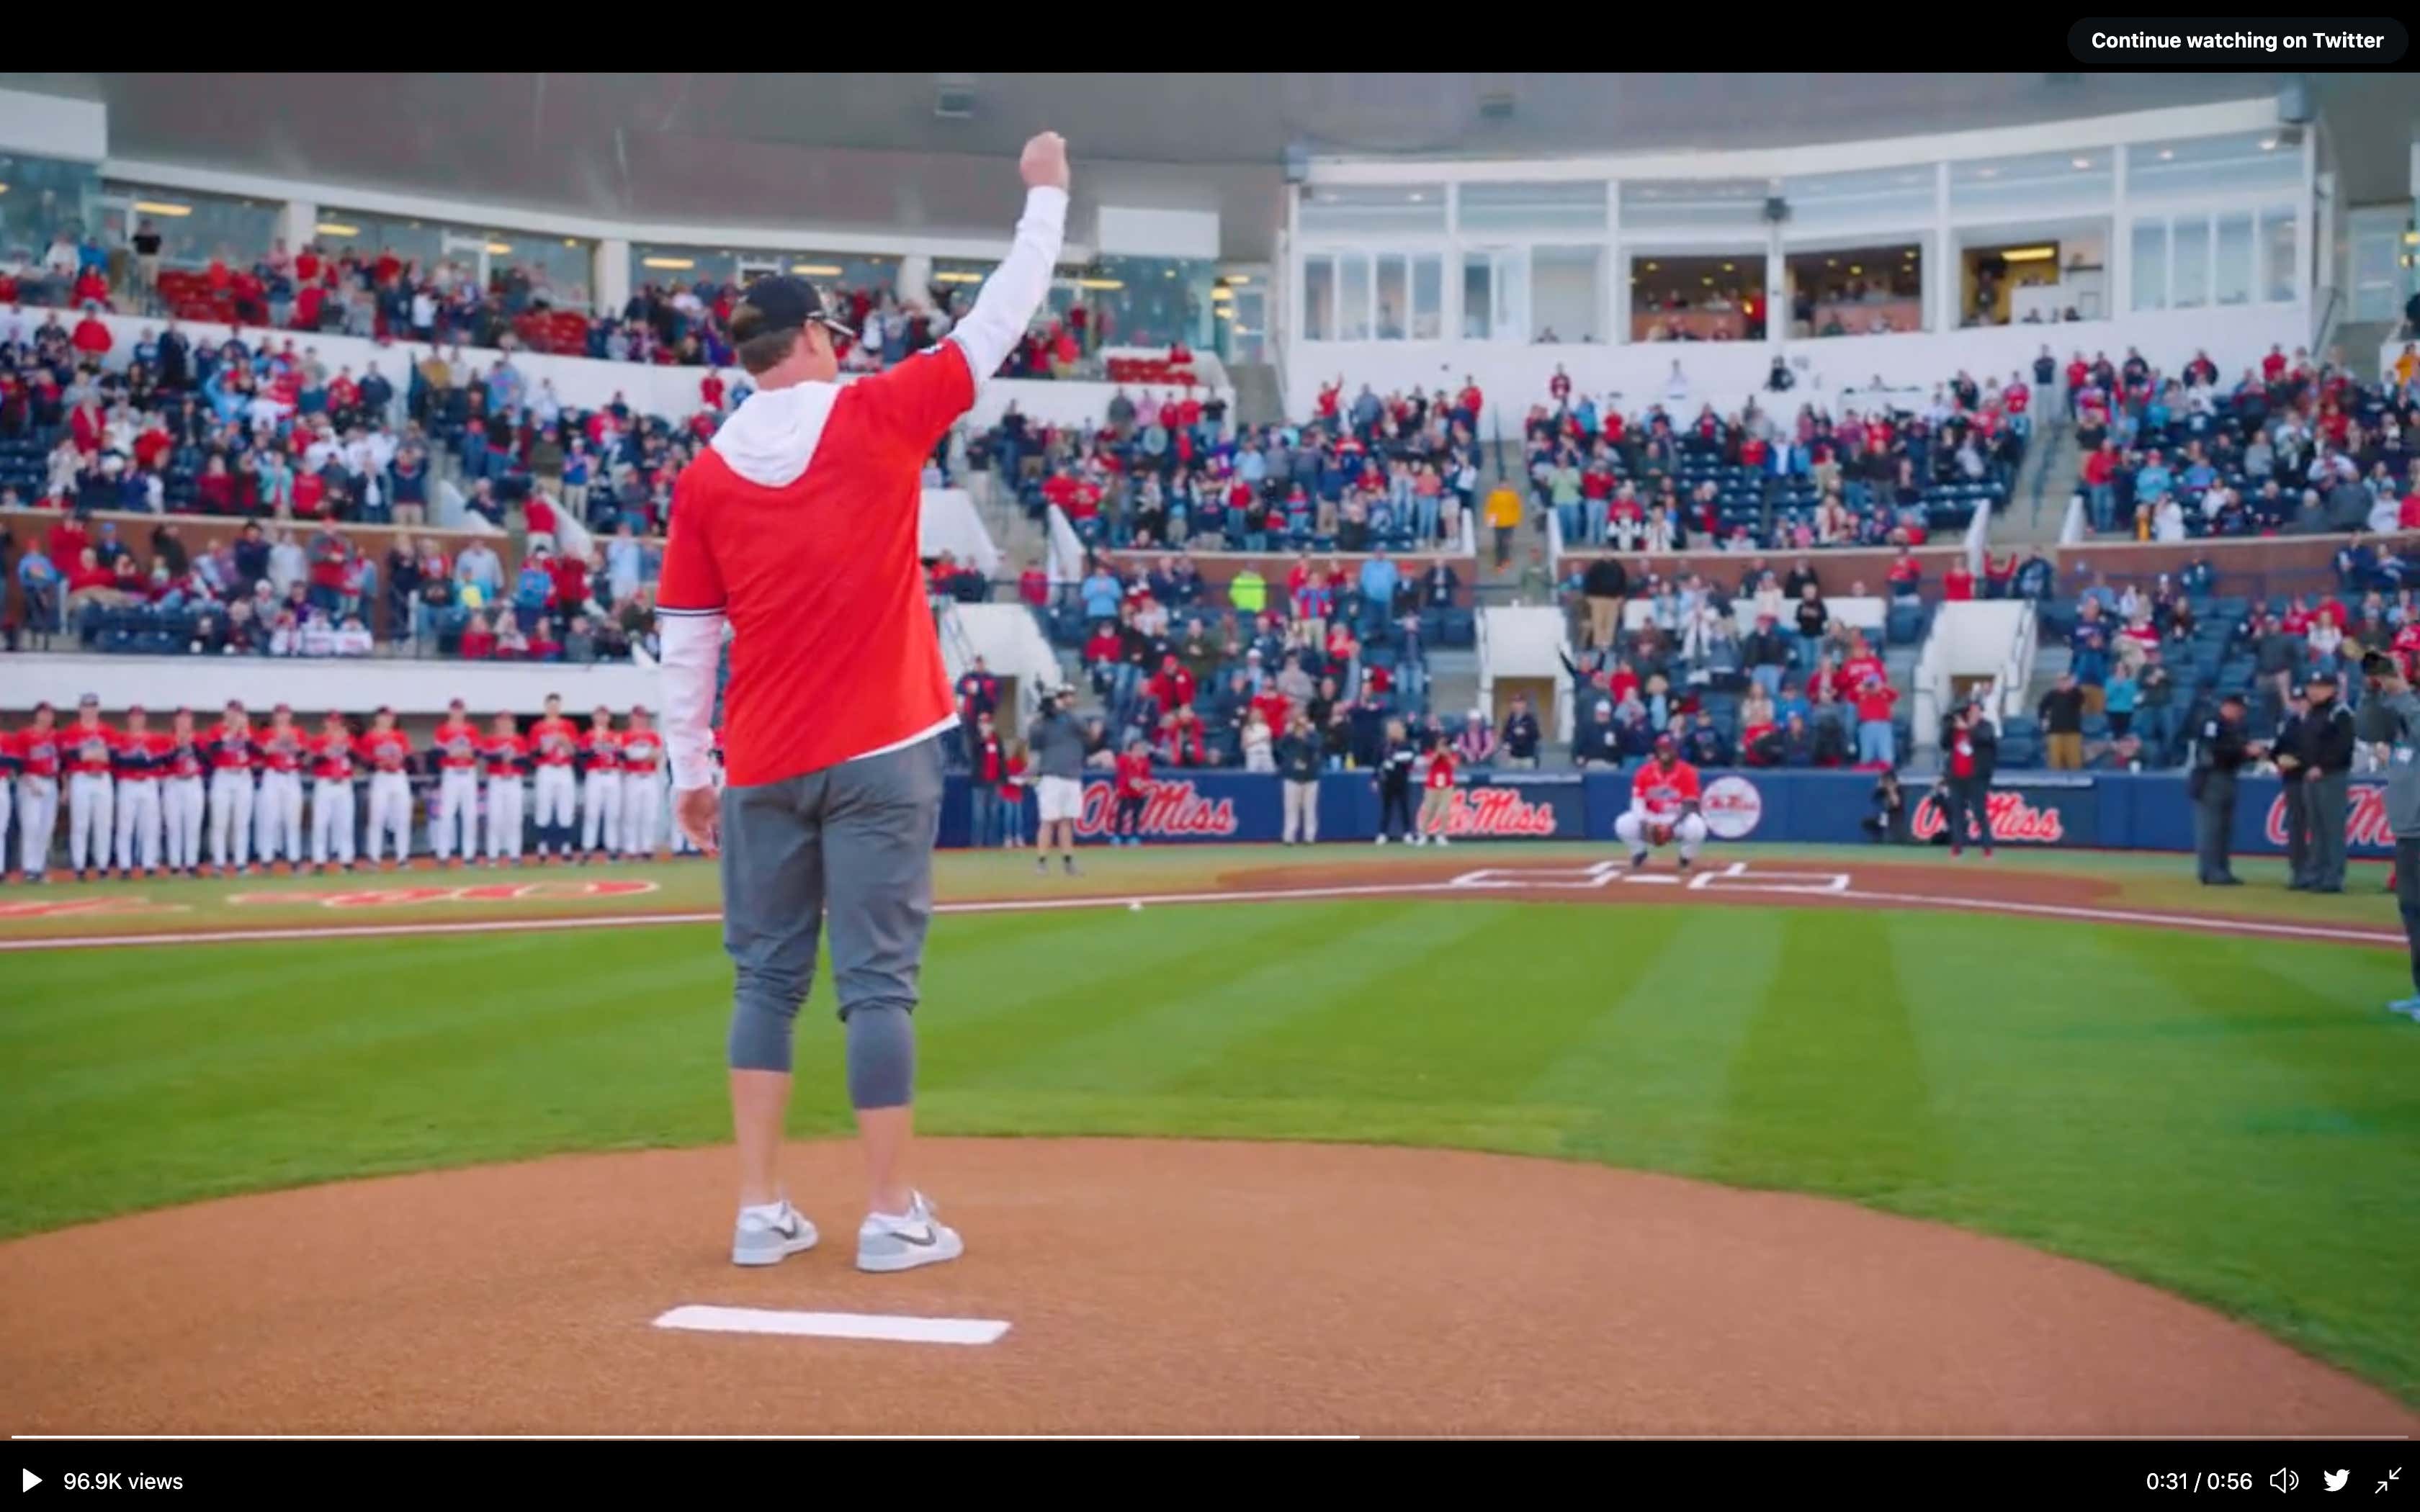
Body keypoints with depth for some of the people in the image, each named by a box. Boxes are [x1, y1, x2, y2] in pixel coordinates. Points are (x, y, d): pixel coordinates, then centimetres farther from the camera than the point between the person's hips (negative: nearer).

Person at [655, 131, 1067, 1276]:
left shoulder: (705, 476, 4)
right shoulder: (879, 418, -3)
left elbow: (685, 643, 4)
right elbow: (998, 321, 4)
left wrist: (689, 770, 13)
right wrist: (1047, 194, 16)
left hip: (762, 766, 3)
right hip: (881, 753, -3)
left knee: (767, 980, 11)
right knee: (877, 980, 1)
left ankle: (762, 1212, 12)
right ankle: (890, 1217, 6)